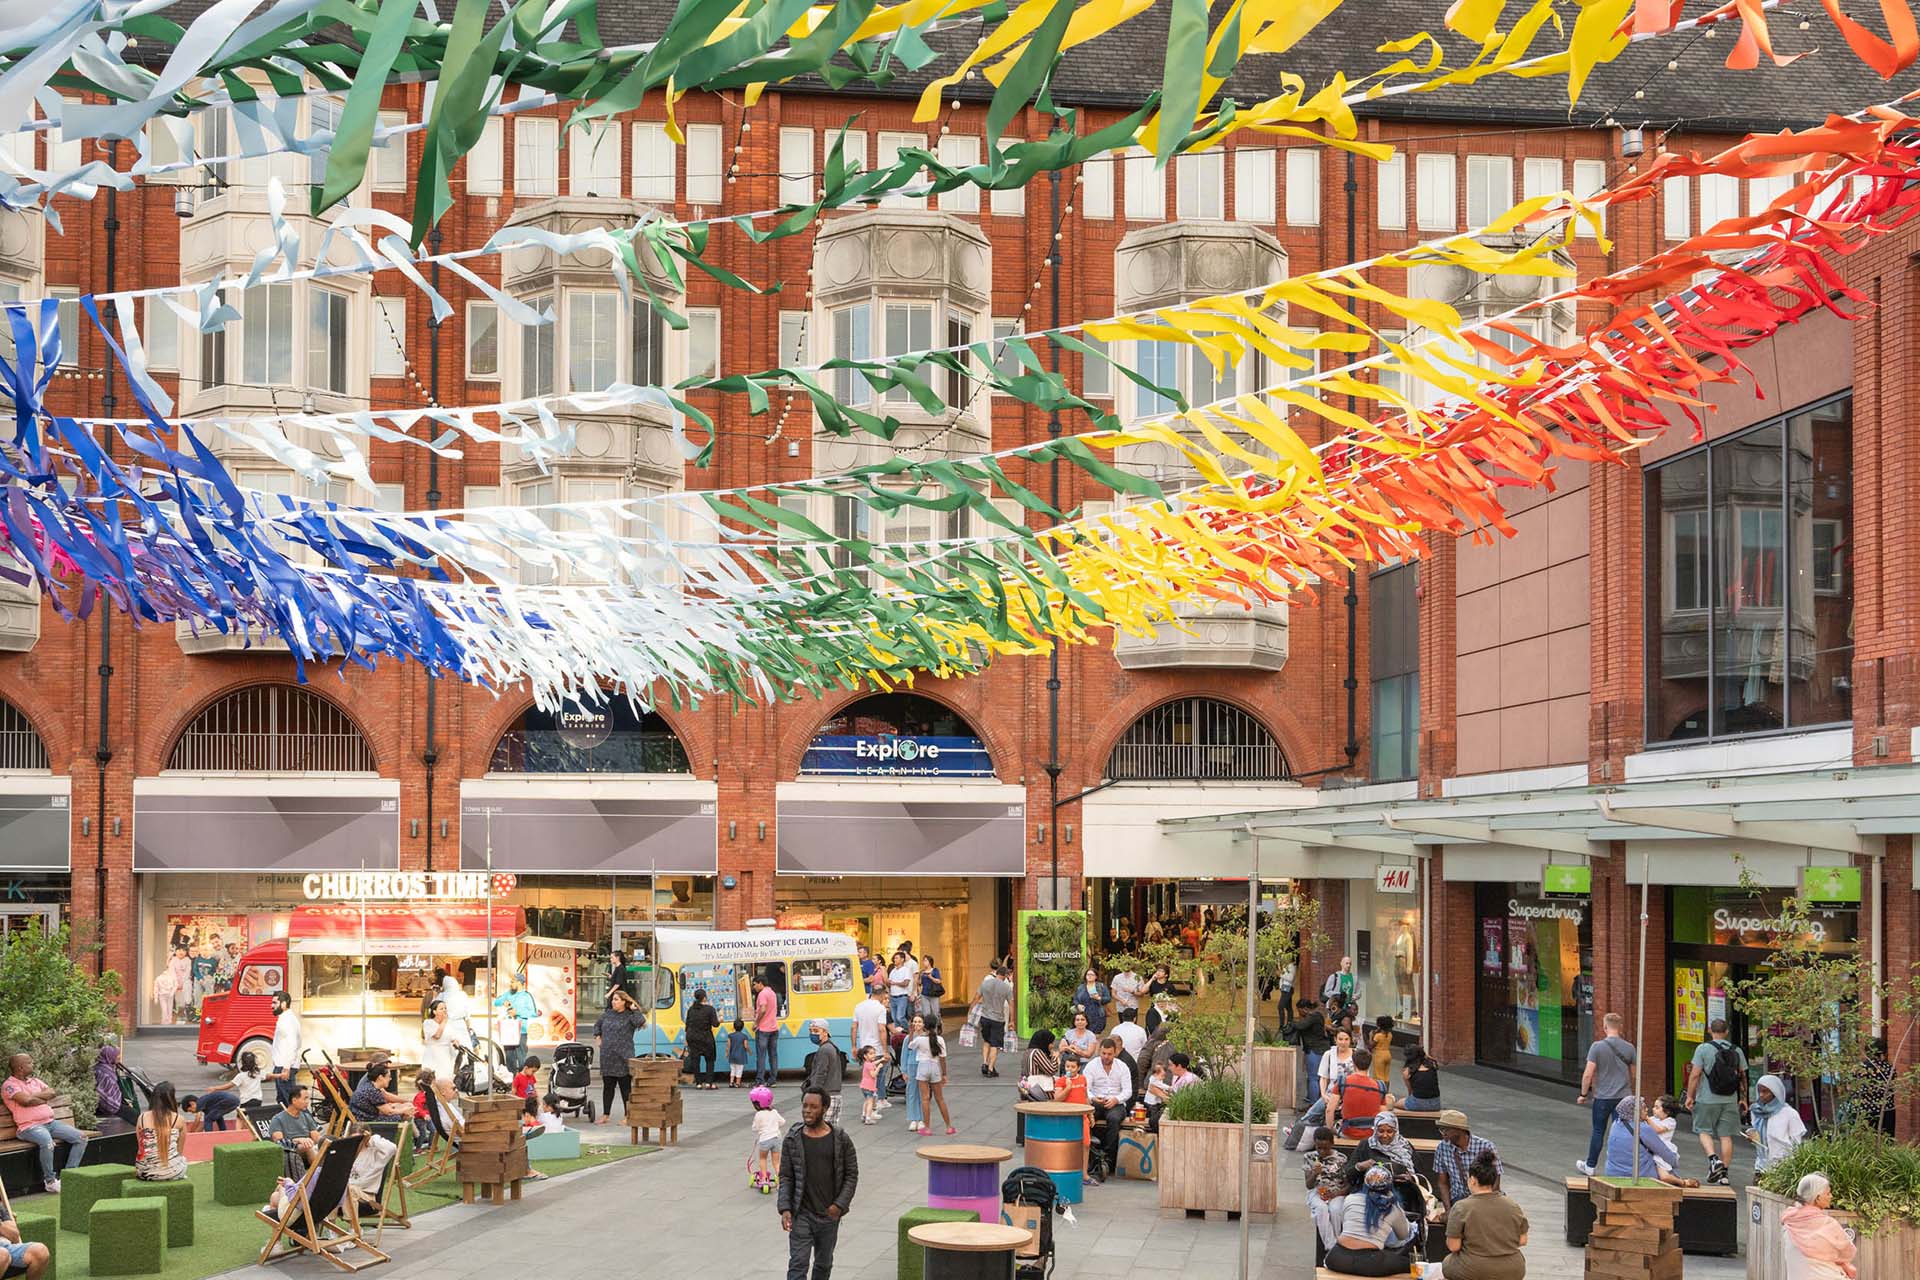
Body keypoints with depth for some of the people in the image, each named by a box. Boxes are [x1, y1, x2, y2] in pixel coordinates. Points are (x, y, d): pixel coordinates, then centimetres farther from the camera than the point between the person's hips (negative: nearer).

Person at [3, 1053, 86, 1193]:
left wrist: (34, 1095, -5)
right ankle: (50, 1181, -22)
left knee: (81, 1137, -6)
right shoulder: (9, 1085, -3)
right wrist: (44, 1100, -2)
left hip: (50, 1122, 8)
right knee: (47, 1141, -39)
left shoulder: (35, 1081, 21)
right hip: (29, 1127, -8)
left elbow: (52, 1092, 8)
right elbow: (26, 1100, -19)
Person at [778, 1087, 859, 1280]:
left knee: (824, 1264, 16)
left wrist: (840, 1204, -10)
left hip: (829, 1214, 1)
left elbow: (852, 1174, 1)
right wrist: (784, 1208, -11)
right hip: (801, 1214, -1)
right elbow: (785, 1177, -1)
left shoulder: (840, 1139, -4)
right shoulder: (793, 1139, -3)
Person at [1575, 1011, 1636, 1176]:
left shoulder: (1597, 1046, -11)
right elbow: (1633, 1075, 10)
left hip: (1602, 1097, -2)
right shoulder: (1629, 1048, 0)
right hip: (1623, 1096, 2)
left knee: (1598, 1131, 11)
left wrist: (1583, 1094, 0)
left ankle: (1590, 1165, 21)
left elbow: (1588, 1074, -12)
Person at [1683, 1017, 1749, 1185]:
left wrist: (1690, 1096, -1)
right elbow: (1743, 1076, 9)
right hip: (1730, 1100, 3)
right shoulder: (1737, 1050, 5)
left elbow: (1695, 1074, -9)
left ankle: (1714, 1159, -15)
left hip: (1708, 1100, -3)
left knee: (1704, 1131, 9)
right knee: (1726, 1135, 6)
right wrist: (1743, 1099, 17)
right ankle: (1723, 1173, 7)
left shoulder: (1703, 1049, -6)